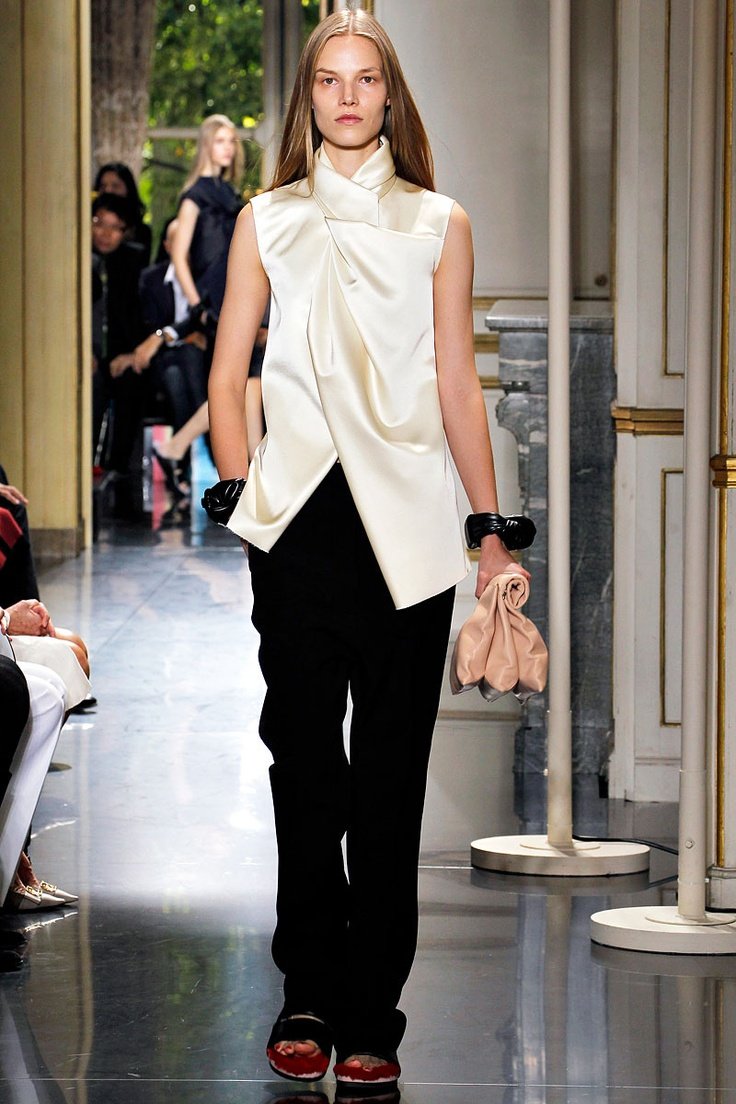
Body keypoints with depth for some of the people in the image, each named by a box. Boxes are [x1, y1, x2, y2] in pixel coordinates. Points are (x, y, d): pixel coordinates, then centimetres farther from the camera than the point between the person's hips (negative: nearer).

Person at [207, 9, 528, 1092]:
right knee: (304, 760, 1)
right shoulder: (267, 223, 11)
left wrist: (490, 527, 7)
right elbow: (227, 377, 11)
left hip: (408, 520, 0)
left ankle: (372, 1013, 3)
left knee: (390, 771, -1)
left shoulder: (439, 225, 11)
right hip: (299, 517, 0)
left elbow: (457, 387, 11)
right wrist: (239, 490, -4)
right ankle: (309, 997, 9)